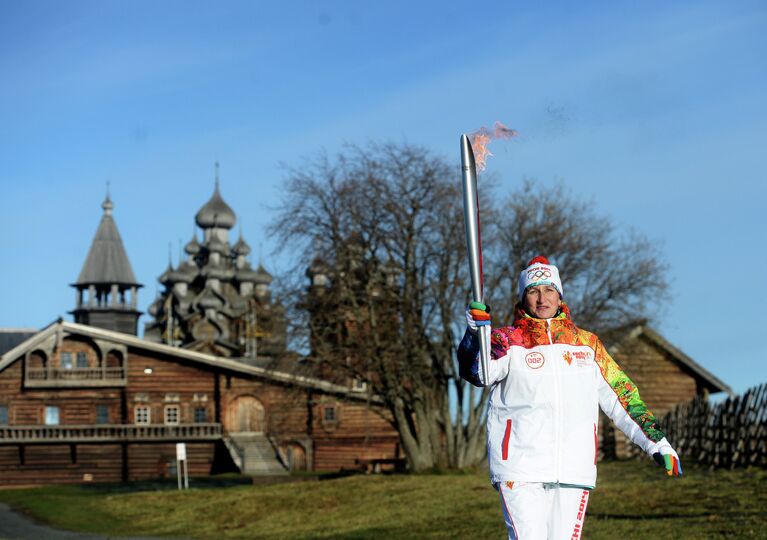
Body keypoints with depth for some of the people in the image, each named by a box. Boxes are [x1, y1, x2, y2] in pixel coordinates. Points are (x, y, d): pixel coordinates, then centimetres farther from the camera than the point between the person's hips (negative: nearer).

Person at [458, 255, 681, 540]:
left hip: (574, 470, 3)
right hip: (520, 466, -3)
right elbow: (477, 372, -15)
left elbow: (620, 396, 18)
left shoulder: (587, 343, 15)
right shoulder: (508, 340, 4)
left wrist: (657, 443, 13)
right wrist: (475, 332, -34)